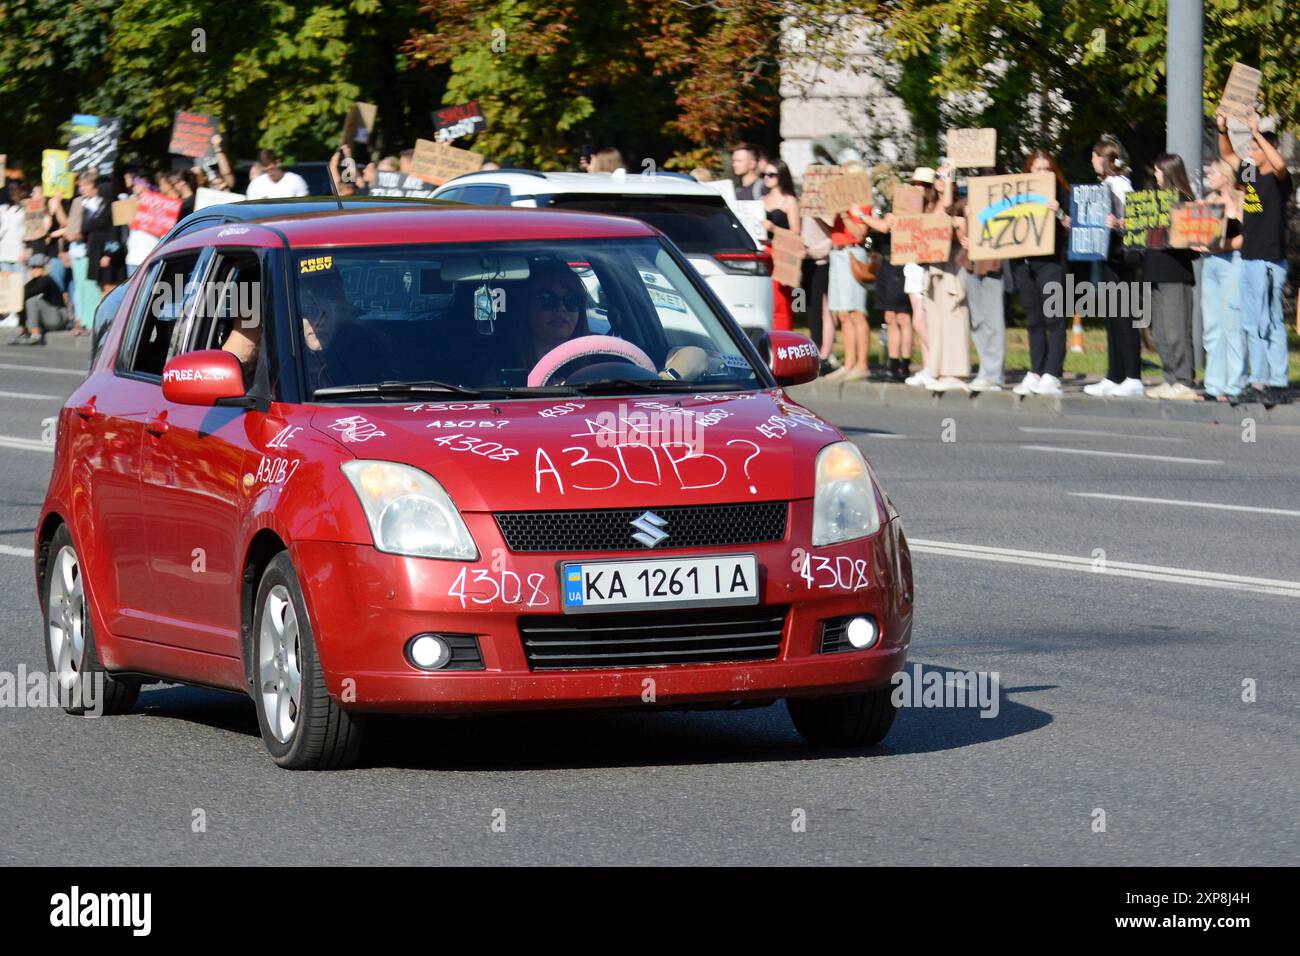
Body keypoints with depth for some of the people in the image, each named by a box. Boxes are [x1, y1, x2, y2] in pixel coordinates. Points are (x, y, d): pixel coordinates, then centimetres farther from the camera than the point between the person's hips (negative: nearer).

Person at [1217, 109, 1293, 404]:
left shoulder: (1278, 179, -9)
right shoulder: (1250, 175, 12)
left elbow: (1279, 163, -32)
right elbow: (1227, 155, 27)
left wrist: (1257, 133, -26)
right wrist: (1223, 130, 10)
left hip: (1270, 261, -9)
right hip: (1248, 259, 9)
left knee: (1270, 323, -8)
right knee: (1252, 325, 11)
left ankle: (1279, 384, -7)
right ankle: (1259, 382, 16)